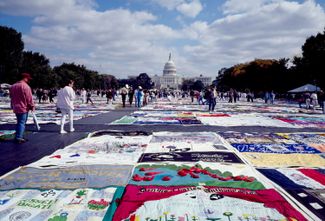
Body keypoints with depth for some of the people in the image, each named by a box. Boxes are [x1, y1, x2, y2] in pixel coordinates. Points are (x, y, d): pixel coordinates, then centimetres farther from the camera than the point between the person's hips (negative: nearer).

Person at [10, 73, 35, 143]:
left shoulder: (13, 86, 13)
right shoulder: (25, 86, -15)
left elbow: (11, 97, 19)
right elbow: (29, 98, -16)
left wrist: (13, 106, 26)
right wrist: (32, 106, -6)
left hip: (16, 108, 8)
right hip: (24, 108, -8)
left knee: (19, 122, 17)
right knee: (22, 123, -3)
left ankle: (19, 136, 21)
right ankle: (19, 137, -5)